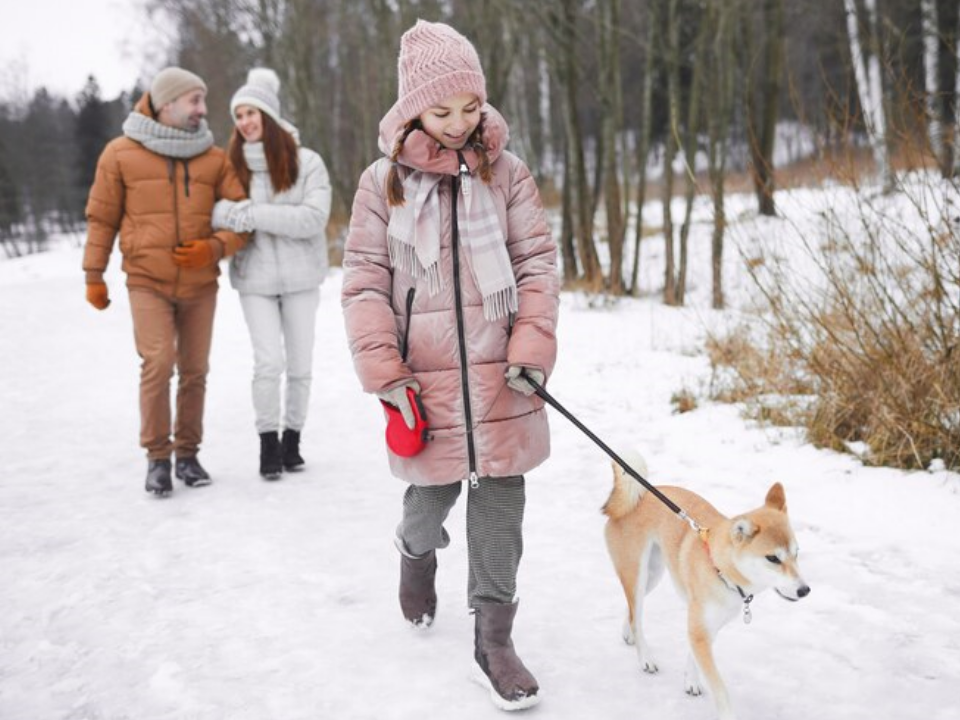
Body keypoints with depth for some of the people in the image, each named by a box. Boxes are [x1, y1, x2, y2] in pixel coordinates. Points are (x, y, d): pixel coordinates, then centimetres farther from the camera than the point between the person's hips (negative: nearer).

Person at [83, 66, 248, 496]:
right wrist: (94, 275, 4)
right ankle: (157, 456, -1)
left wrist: (215, 247, -16)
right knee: (157, 364, -15)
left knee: (194, 371, 6)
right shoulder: (121, 153, -2)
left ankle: (187, 453, 20)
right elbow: (102, 218, 5)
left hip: (200, 284, 3)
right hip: (147, 282, -2)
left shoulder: (214, 158, 3)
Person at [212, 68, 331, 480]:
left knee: (300, 365, 7)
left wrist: (254, 215, -21)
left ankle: (292, 439, 24)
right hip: (255, 278, 0)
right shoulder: (233, 165, 2)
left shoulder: (306, 162, -5)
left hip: (301, 276, 0)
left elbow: (313, 218, -17)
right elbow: (215, 210, -5)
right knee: (269, 362, -10)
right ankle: (268, 442, 7)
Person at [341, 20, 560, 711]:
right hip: (426, 376, -1)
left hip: (500, 374, 1)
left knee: (500, 502, 3)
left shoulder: (506, 172, 3)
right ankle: (418, 553, 48)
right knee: (432, 494, 11)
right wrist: (385, 370, -8)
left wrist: (532, 348, -8)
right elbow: (364, 281, 0)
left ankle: (494, 639, 16)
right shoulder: (384, 182, 1)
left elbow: (537, 263, 3)